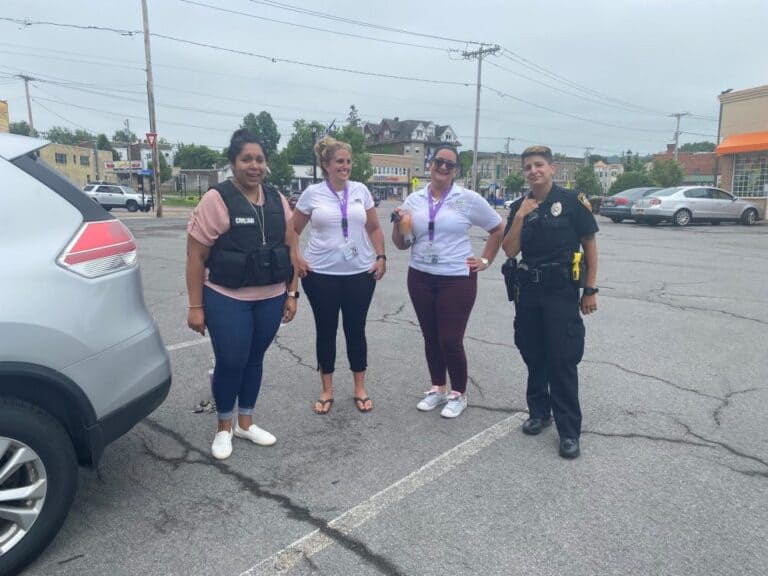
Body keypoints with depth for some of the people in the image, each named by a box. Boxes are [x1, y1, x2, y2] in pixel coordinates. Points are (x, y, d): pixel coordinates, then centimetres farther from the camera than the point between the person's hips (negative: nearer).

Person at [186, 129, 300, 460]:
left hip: (271, 299, 5)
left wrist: (291, 293, 6)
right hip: (228, 301, -4)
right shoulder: (216, 199, -11)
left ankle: (245, 423, 33)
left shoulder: (277, 200, 4)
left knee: (255, 360, 15)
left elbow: (291, 248, 9)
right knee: (230, 363, 3)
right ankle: (224, 428, 28)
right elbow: (196, 255, -10)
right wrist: (196, 306, -11)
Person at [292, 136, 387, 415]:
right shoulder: (312, 193, -1)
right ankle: (327, 391, 24)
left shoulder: (361, 190, 4)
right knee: (326, 331, 8)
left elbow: (374, 228, 11)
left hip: (360, 273, 1)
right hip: (321, 274, -1)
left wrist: (381, 257, 1)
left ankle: (360, 389, 24)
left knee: (355, 330, 9)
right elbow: (293, 231, 7)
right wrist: (295, 258, -4)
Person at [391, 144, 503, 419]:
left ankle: (459, 394, 20)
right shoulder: (414, 200, 4)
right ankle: (438, 389, 32)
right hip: (420, 278, 4)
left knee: (451, 340, -3)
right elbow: (402, 244, 8)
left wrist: (485, 261, 1)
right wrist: (398, 225, -11)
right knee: (430, 338, 13)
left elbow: (498, 229, 6)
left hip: (457, 279, -4)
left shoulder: (469, 199, -5)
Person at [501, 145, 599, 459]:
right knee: (533, 355, 13)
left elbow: (589, 244, -3)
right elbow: (510, 251, -1)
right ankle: (539, 411, 32)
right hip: (528, 289, 4)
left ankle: (569, 431, 7)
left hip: (562, 290, -4)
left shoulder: (572, 201, -6)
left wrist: (590, 289, -6)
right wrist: (520, 217, -14)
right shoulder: (519, 206, 5)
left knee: (562, 360, -3)